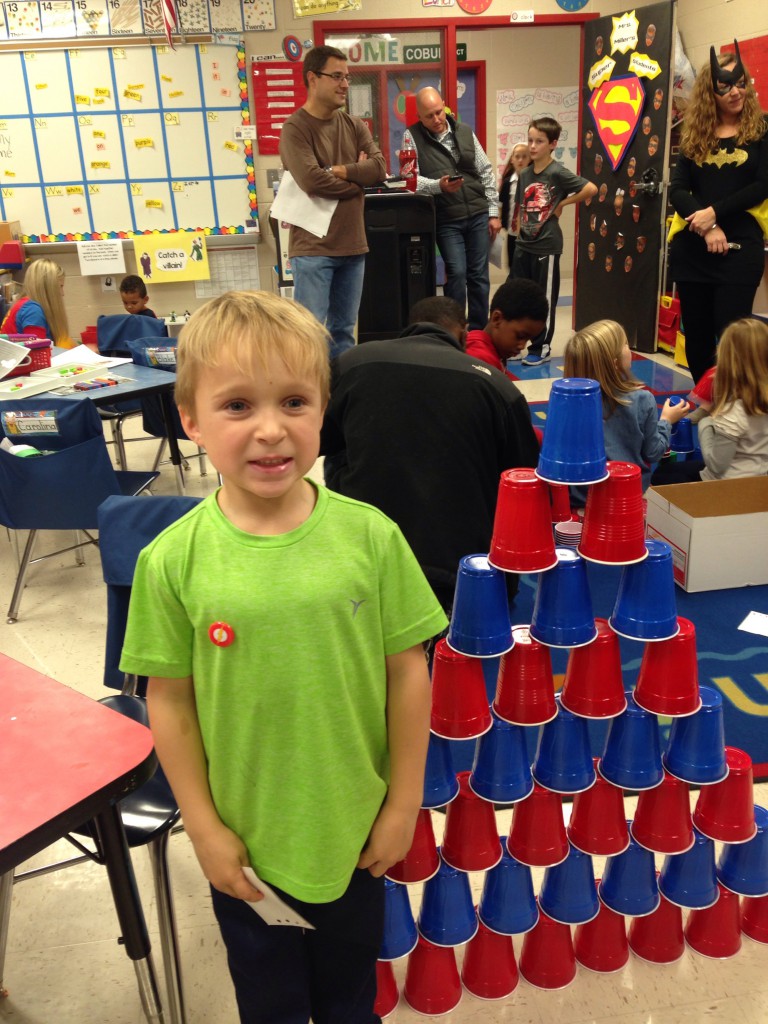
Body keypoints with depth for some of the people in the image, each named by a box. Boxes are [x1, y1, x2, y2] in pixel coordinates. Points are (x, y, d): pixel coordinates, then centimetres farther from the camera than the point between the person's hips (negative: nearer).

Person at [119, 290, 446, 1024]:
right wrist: (203, 827, -4)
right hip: (245, 843, 0)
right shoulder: (172, 560, -18)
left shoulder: (370, 536, -17)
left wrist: (403, 804, -3)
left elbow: (407, 671, -8)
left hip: (356, 832, 1)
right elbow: (169, 700, -8)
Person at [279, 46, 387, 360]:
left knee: (344, 331, 12)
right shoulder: (295, 128, -6)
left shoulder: (354, 125, 12)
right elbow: (312, 181, -19)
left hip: (352, 245, 6)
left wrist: (338, 170, -12)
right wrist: (357, 177, -4)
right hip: (313, 247, -6)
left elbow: (379, 168, 0)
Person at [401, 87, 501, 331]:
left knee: (479, 274, 5)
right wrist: (438, 185, -28)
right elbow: (411, 178, -11)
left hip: (478, 214, 3)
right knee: (456, 273, -8)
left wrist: (493, 212, 6)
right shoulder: (412, 137, -1)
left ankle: (478, 331, 17)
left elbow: (486, 172, 11)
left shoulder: (465, 132, 9)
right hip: (446, 219, -3)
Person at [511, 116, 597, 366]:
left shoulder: (557, 172, -11)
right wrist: (520, 232, 6)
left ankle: (541, 348, 14)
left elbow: (591, 188, -17)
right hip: (523, 245, 6)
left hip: (546, 246, -6)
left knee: (544, 299, 4)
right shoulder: (524, 174, 7)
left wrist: (563, 203, -9)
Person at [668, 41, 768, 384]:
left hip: (740, 247, -3)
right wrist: (705, 227, -14)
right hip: (691, 248, 3)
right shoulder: (695, 135, 11)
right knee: (696, 336, 8)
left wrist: (714, 212, -15)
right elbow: (677, 189, 1)